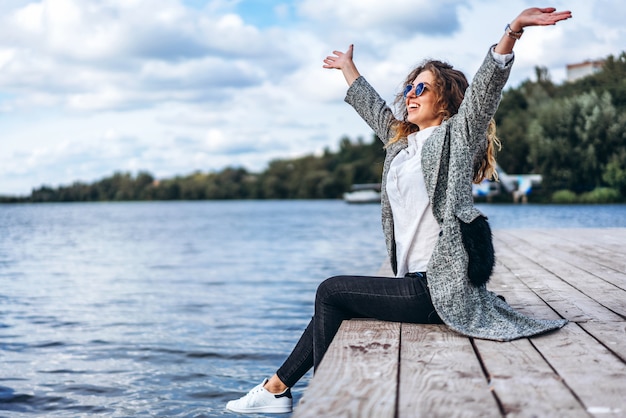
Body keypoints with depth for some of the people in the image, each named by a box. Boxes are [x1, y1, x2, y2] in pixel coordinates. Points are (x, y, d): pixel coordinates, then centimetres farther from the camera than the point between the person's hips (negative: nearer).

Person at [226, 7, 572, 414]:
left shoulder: (456, 136, -4)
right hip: (415, 283, 8)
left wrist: (514, 29, -33)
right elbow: (373, 107, 34)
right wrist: (349, 69, 47)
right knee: (332, 305, 10)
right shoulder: (401, 140, 17)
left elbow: (485, 86, -19)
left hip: (438, 290, -8)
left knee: (331, 292, -6)